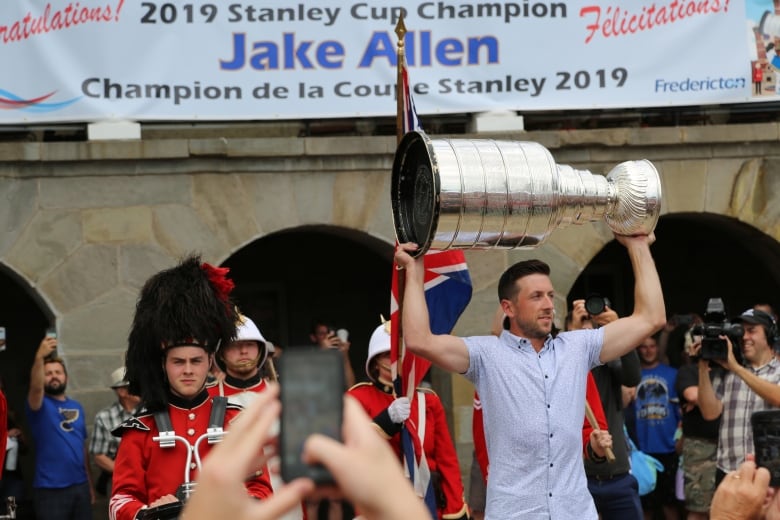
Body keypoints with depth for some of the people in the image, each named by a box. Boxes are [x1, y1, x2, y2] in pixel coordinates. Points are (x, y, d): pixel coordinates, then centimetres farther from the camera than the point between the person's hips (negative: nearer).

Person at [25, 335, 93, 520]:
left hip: (80, 486, 5)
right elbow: (36, 387, -27)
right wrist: (39, 357, -43)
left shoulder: (76, 406, 13)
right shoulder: (40, 405, -3)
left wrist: (89, 483, 13)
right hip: (50, 490, -5)